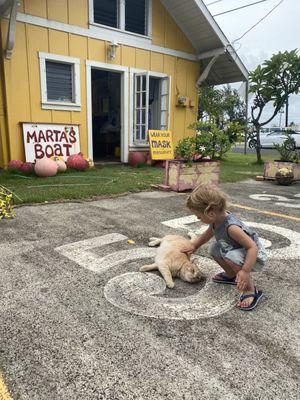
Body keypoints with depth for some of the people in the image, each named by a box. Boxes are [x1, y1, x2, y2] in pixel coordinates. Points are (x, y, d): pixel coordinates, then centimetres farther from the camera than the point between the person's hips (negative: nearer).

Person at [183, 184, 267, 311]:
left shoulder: (231, 227, -36)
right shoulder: (217, 220, -9)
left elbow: (253, 247, -36)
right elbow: (207, 234, 14)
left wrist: (245, 271, -42)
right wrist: (194, 246, 24)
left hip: (255, 256, -9)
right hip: (238, 251, 9)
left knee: (232, 257, -34)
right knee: (214, 249, 10)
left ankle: (251, 291, -15)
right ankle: (231, 275, 26)